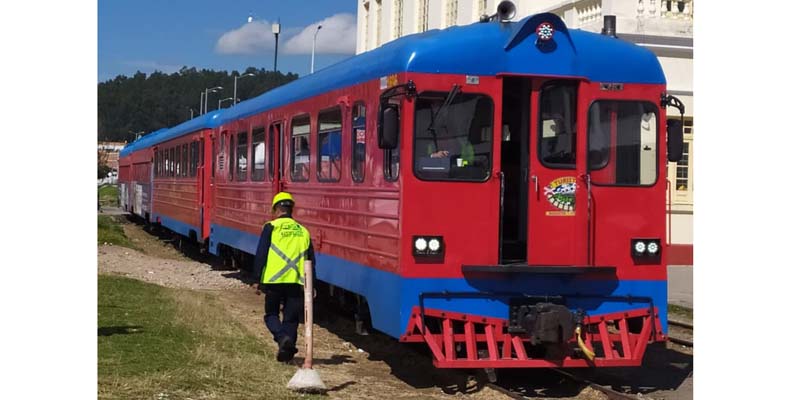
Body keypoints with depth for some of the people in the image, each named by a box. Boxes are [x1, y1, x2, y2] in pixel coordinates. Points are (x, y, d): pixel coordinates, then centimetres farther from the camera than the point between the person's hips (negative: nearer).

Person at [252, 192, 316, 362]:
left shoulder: (271, 227, -2)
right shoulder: (303, 231, 12)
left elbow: (260, 255, -6)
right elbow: (310, 260, 14)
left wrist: (257, 279, 0)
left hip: (274, 280, -3)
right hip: (296, 282, 3)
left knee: (271, 314, 11)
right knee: (291, 318, 11)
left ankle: (282, 337, -14)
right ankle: (288, 349, 6)